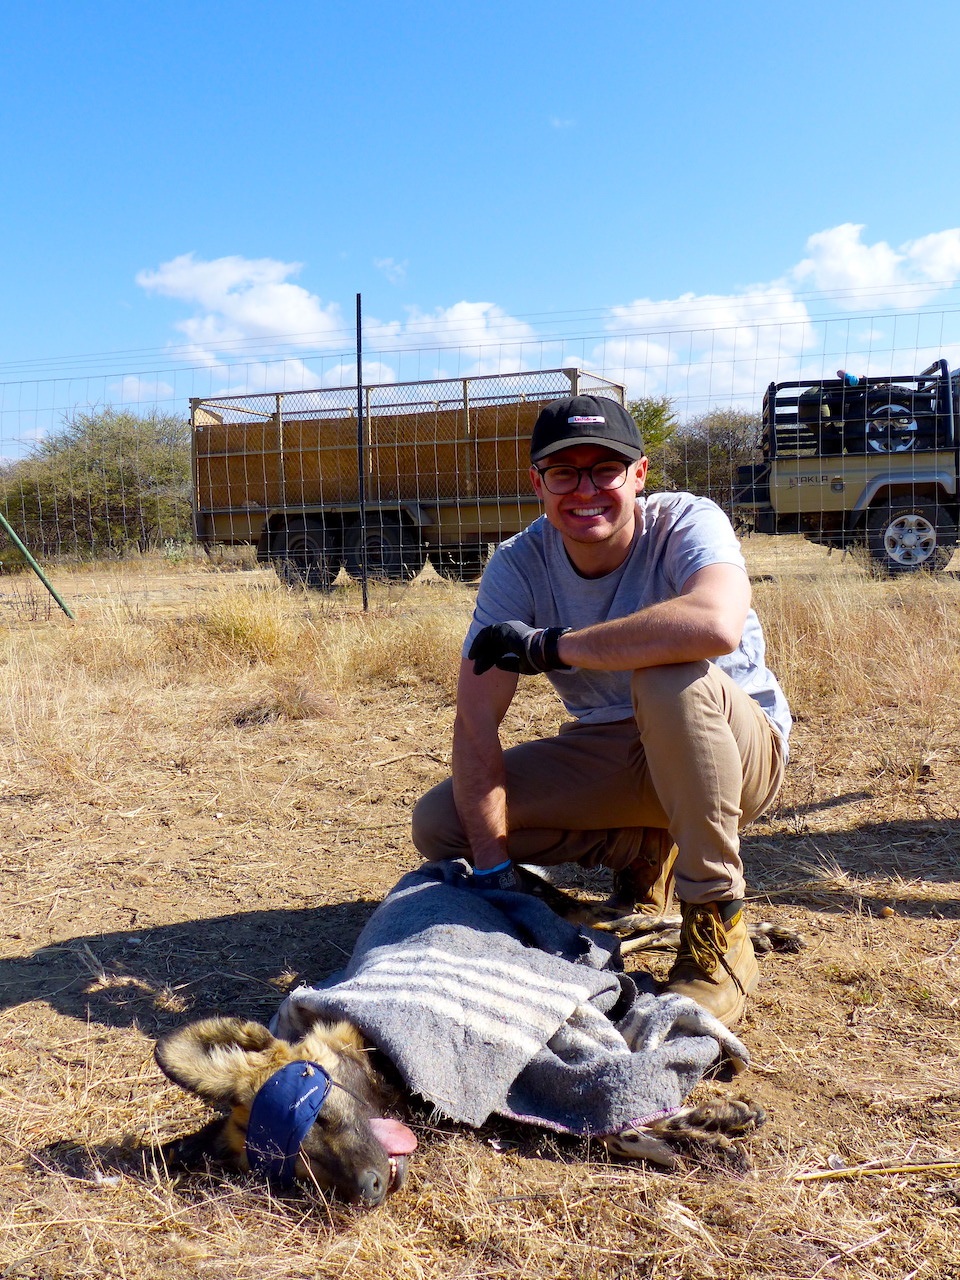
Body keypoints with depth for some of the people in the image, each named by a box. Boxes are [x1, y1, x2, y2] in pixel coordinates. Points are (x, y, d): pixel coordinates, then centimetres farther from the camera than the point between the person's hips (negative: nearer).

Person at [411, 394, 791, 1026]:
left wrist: (547, 645, -36)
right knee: (439, 824, -9)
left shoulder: (687, 523, -22)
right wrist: (493, 872, -24)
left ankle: (718, 932, -20)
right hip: (609, 755, 5)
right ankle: (645, 852, 11)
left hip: (737, 747, -4)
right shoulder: (519, 565, -12)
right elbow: (477, 721, -17)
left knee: (668, 675, -37)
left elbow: (716, 624, -46)